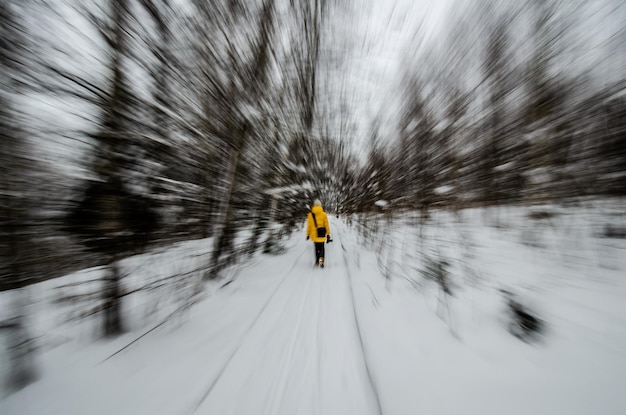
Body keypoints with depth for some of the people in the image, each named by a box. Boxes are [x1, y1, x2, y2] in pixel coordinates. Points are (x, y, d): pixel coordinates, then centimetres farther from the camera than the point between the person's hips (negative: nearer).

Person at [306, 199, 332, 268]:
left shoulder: (310, 214, -2)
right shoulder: (324, 214, -4)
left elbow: (309, 225, 1)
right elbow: (326, 225, -2)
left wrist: (308, 234, 10)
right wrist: (328, 234, 5)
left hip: (314, 234, 1)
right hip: (321, 234, -1)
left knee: (316, 248, 19)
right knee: (322, 248, 13)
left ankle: (317, 261, 23)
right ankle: (321, 259, -7)